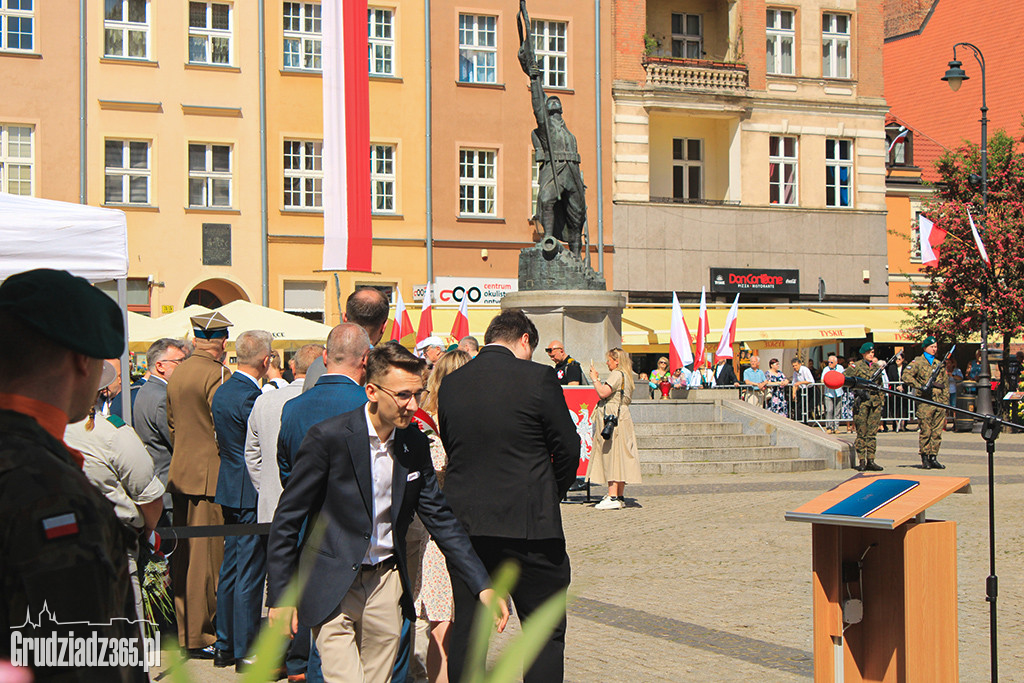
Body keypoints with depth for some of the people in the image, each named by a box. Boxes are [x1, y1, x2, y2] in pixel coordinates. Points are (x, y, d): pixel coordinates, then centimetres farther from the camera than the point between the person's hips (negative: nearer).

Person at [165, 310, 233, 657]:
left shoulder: (177, 373, 12)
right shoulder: (217, 375, -14)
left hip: (179, 474, 8)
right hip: (210, 476, -8)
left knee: (184, 554, 12)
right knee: (206, 554, -4)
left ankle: (185, 628, 20)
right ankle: (200, 636, 0)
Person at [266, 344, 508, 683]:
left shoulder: (415, 443, 3)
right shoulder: (329, 437, -14)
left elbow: (440, 517, 10)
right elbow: (287, 520, -8)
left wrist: (483, 585, 3)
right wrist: (280, 597, -9)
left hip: (387, 585, 5)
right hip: (333, 590, -5)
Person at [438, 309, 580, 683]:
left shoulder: (450, 384, 5)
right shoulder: (538, 377, -9)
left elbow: (450, 447, 11)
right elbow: (568, 448, -4)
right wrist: (553, 494, 13)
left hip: (464, 522, 4)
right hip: (529, 525, -4)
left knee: (466, 628, 12)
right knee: (546, 633, 6)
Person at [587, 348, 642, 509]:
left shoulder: (617, 374, -11)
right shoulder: (625, 376, 20)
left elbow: (603, 393, -21)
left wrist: (595, 379, -8)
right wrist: (596, 380, 22)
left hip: (611, 418, -10)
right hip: (620, 416, 10)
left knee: (611, 456, -12)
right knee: (618, 457, 9)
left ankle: (613, 497, -16)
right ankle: (619, 497, 10)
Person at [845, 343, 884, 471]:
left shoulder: (876, 366, 17)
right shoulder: (857, 366, 2)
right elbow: (843, 376, -7)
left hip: (875, 401, 5)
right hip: (862, 401, -5)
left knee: (872, 433, 4)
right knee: (862, 433, -4)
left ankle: (870, 460, 6)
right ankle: (861, 461, -1)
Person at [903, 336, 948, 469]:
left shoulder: (939, 364, 18)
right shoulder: (918, 362, 1)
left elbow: (945, 383, 22)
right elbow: (906, 375, -11)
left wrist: (945, 402, 15)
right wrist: (920, 386, -19)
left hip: (939, 403, 5)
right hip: (925, 402, -5)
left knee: (937, 432, 4)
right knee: (925, 431, -4)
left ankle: (933, 457, 10)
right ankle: (925, 458, 4)